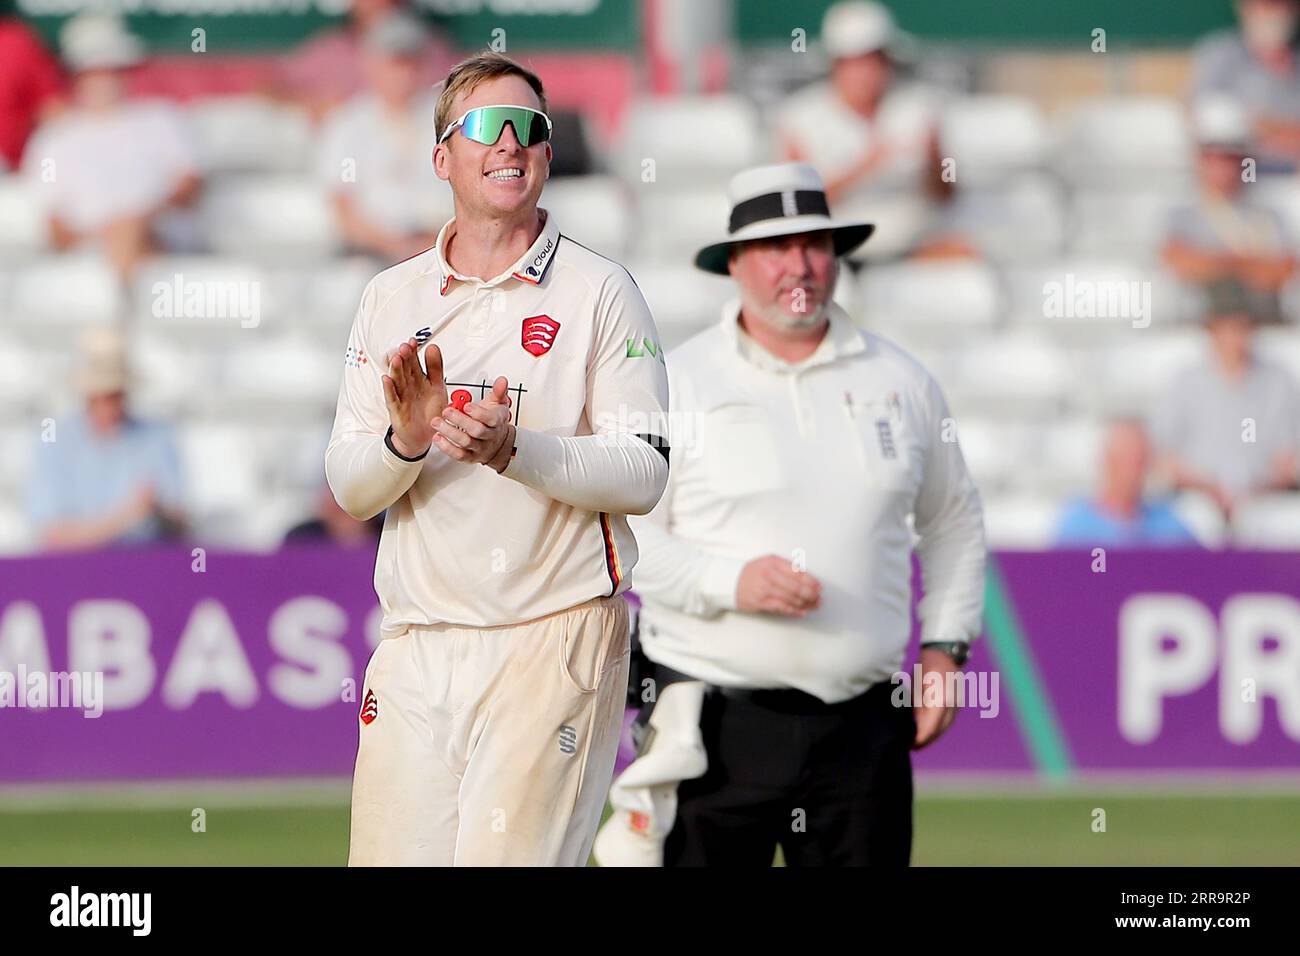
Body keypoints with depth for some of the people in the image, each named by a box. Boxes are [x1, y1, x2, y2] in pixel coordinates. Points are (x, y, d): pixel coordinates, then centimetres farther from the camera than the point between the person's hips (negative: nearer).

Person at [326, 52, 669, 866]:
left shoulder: (599, 290, 1)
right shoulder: (393, 297, 14)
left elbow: (642, 474, -6)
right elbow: (349, 487, 9)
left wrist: (513, 451, -21)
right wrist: (407, 441, -13)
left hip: (553, 641, -4)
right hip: (416, 643, 4)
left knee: (507, 861, -13)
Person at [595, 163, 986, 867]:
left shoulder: (900, 381, 13)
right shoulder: (675, 384, 2)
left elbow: (954, 520, 24)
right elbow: (617, 530, -2)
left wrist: (946, 644, 11)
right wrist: (730, 581, -17)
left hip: (859, 729, 3)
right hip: (716, 723, -3)